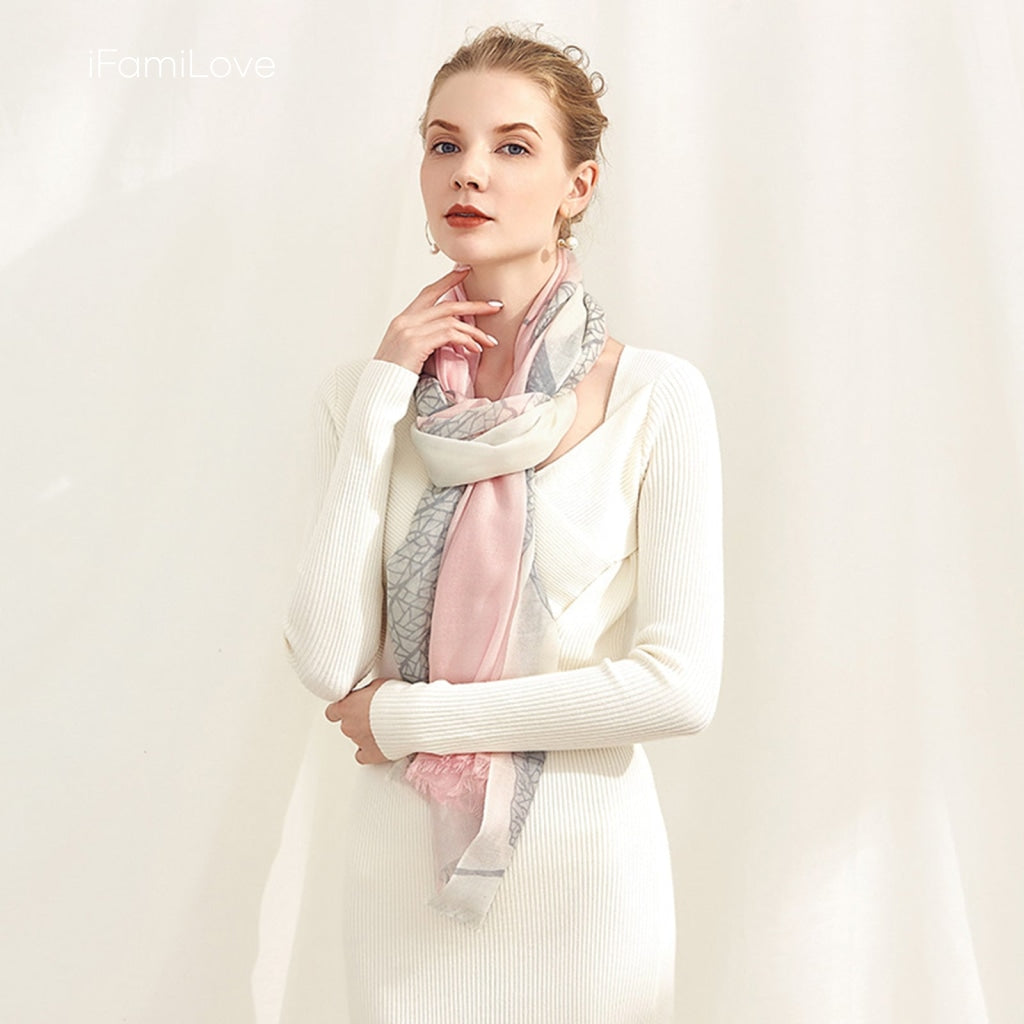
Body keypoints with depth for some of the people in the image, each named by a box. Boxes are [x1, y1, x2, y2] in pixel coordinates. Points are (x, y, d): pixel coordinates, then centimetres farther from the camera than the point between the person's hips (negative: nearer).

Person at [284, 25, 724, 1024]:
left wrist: (407, 718, -13)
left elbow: (679, 685, -16)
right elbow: (328, 661, -14)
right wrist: (383, 396, -16)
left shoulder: (655, 395, -12)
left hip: (586, 861, -2)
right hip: (404, 857, 2)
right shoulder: (363, 390, -4)